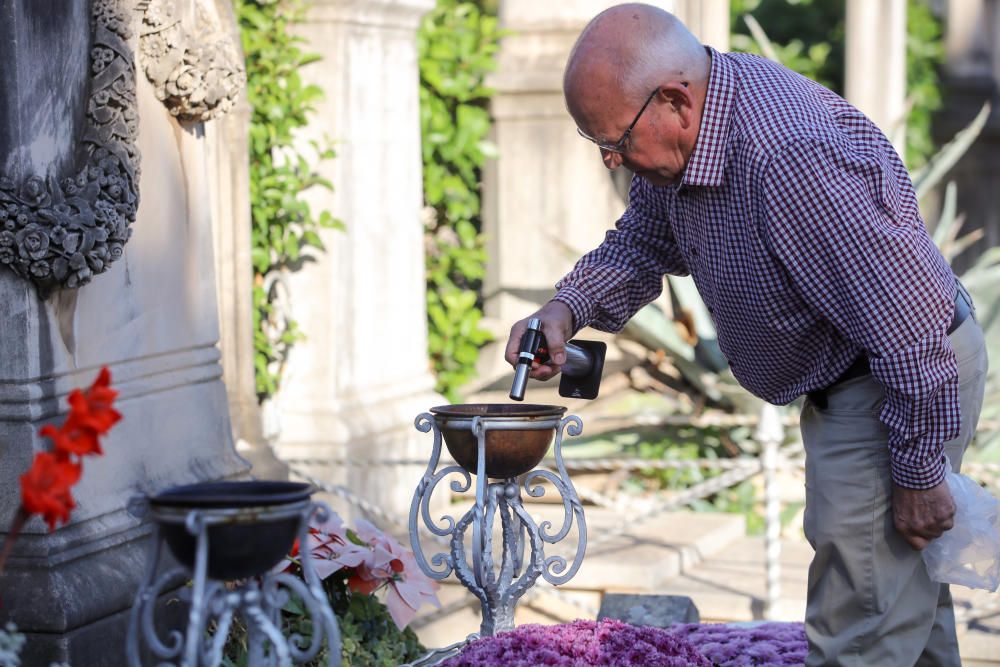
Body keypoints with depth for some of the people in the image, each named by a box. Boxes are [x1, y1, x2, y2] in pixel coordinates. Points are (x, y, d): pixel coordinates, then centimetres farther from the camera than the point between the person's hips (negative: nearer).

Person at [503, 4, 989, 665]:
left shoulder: (789, 160, -36)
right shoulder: (688, 134, -5)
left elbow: (910, 325, -31)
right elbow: (641, 243, 14)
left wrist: (918, 472, -22)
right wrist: (567, 309, -5)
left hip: (915, 384, -10)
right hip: (844, 385, 10)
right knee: (904, 595, 25)